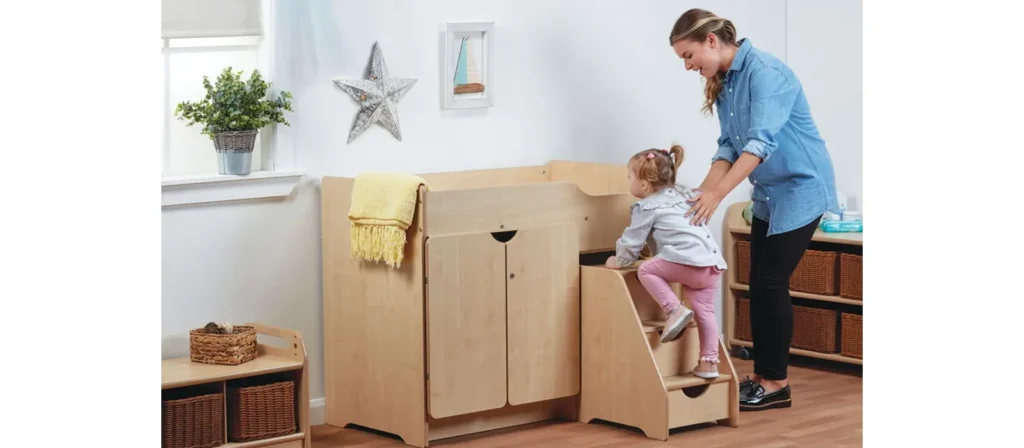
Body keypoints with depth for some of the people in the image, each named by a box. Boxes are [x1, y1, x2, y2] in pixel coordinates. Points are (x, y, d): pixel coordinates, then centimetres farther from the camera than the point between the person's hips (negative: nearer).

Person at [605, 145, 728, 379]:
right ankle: (709, 363, 7)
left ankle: (675, 310, -8)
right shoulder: (682, 195, 29)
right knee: (704, 311, 11)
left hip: (687, 261, -8)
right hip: (714, 263, 8)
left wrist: (619, 261, 28)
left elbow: (632, 241, 10)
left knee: (646, 271, 5)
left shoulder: (647, 207, 5)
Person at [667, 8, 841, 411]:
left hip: (800, 187, -9)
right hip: (769, 193, 9)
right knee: (759, 284, 7)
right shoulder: (723, 84, 5)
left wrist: (717, 194, -35)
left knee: (773, 282, -8)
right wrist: (701, 192, -10)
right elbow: (729, 147, 5)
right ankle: (762, 376, 14)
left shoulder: (764, 72, -23)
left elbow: (761, 142, -32)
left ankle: (777, 383, 1)